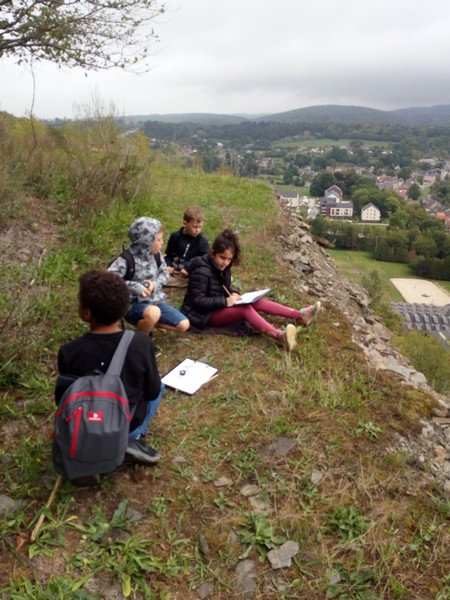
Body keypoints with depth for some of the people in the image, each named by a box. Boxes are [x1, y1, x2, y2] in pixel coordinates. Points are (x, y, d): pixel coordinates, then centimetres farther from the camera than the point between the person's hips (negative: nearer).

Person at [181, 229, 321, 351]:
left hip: (219, 306, 9)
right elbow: (198, 301, -25)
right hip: (204, 314, -9)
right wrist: (225, 301, -28)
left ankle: (300, 315, -12)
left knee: (257, 302, -7)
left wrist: (233, 293, -7)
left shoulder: (222, 267, 3)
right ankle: (281, 336, -47)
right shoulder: (201, 272, -24)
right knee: (245, 309, -29)